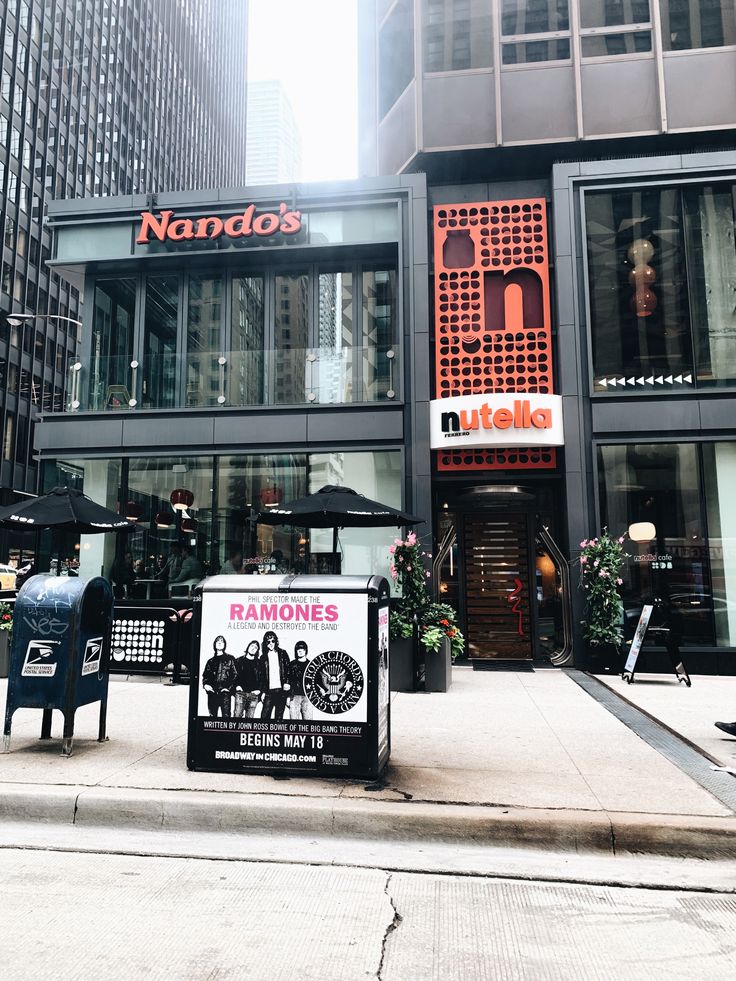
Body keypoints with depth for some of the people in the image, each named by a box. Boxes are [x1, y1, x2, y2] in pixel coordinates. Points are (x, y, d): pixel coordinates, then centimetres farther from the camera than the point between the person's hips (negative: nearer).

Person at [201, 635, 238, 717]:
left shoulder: (230, 659, 8)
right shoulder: (211, 661, 20)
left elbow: (235, 674, 2)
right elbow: (205, 675, 19)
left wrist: (229, 687, -9)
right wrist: (205, 684, 0)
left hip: (225, 692, -4)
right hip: (212, 693, 4)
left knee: (226, 716, -10)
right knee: (212, 715, 3)